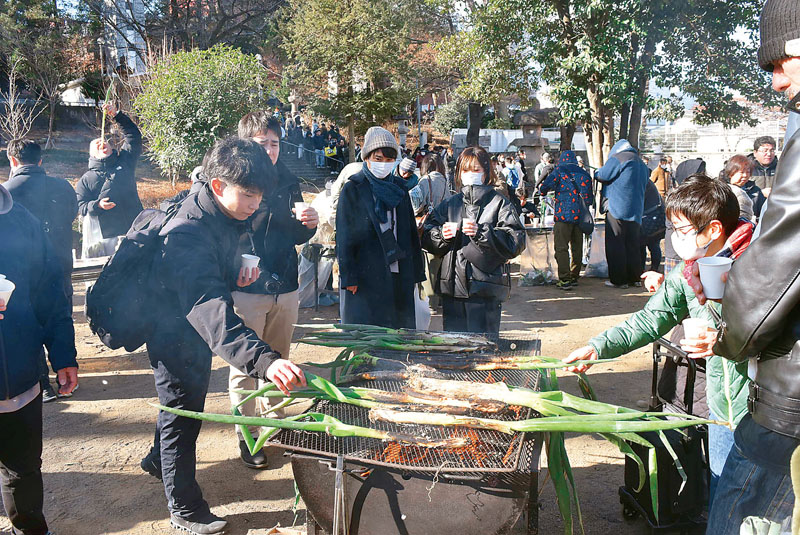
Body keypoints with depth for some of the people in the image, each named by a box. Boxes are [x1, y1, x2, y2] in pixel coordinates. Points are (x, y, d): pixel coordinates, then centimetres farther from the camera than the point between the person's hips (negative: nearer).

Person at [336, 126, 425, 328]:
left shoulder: (399, 189, 14)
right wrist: (348, 277, -10)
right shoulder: (352, 190, 0)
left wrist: (416, 273, 11)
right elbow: (344, 239, -4)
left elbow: (411, 233, 15)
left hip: (398, 277, 5)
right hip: (365, 277, -4)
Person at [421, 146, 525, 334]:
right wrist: (441, 235, -7)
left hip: (485, 290, -4)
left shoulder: (499, 204, 2)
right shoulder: (449, 204, 16)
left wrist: (482, 232, -19)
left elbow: (515, 242, -8)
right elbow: (427, 239, 14)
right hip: (452, 286, 4)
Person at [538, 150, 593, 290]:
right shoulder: (584, 173, 12)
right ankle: (574, 277, 19)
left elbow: (544, 188, -4)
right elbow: (589, 198, 12)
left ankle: (565, 279, -10)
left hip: (564, 214, -5)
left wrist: (543, 191, 17)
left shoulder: (559, 170, 0)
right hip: (580, 215, 5)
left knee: (561, 247, -4)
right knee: (577, 248, 12)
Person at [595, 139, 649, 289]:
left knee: (615, 245, -3)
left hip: (617, 209, -7)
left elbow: (603, 176, -7)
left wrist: (596, 172, 16)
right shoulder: (642, 165, 20)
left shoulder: (617, 157, -4)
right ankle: (635, 278, 18)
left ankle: (618, 280, -2)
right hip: (636, 210, 8)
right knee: (632, 244, 14)